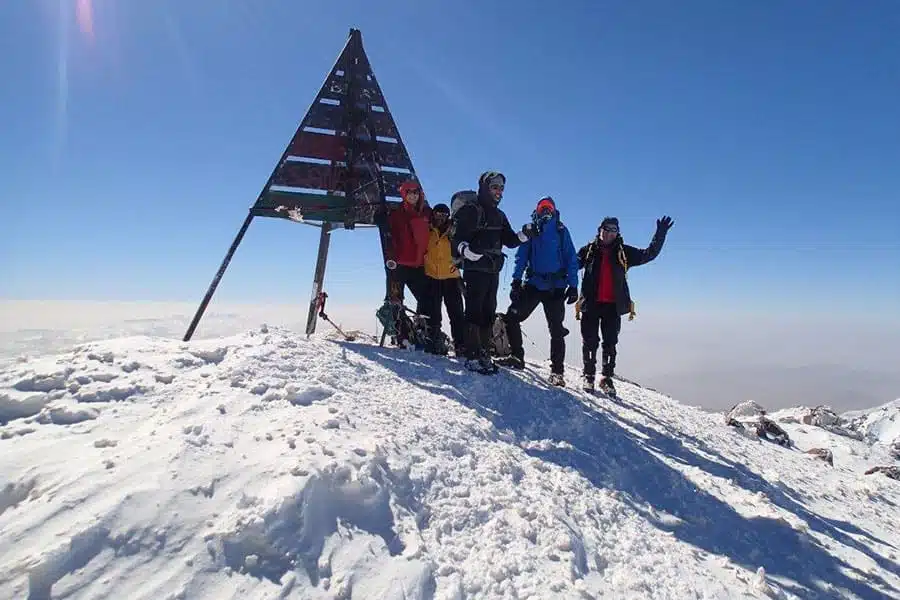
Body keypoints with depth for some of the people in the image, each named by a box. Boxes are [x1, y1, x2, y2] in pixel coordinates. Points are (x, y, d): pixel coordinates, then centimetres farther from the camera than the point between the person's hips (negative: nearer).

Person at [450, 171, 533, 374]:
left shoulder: (499, 216, 20)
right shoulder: (471, 210, -4)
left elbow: (510, 241, 17)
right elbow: (457, 237, -12)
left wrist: (524, 234, -2)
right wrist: (466, 251, -31)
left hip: (493, 271, 8)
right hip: (475, 269, -8)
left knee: (488, 312, 8)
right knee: (475, 311, -9)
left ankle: (484, 354, 15)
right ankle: (472, 357, -7)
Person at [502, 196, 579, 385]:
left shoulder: (561, 231, 6)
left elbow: (571, 259, 3)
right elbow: (521, 257, 6)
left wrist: (573, 285, -6)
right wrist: (516, 281, -6)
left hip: (556, 287, -2)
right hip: (533, 284, 2)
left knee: (556, 330, -1)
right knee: (511, 318, -7)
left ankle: (557, 371, 6)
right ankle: (517, 356, 9)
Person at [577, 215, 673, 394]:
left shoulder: (623, 252, 11)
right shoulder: (589, 250, 9)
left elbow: (649, 254, 7)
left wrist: (660, 235, -3)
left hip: (613, 306, 1)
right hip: (591, 304, -1)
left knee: (610, 343, 3)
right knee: (590, 341, 0)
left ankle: (607, 378, 13)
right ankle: (589, 376, 12)